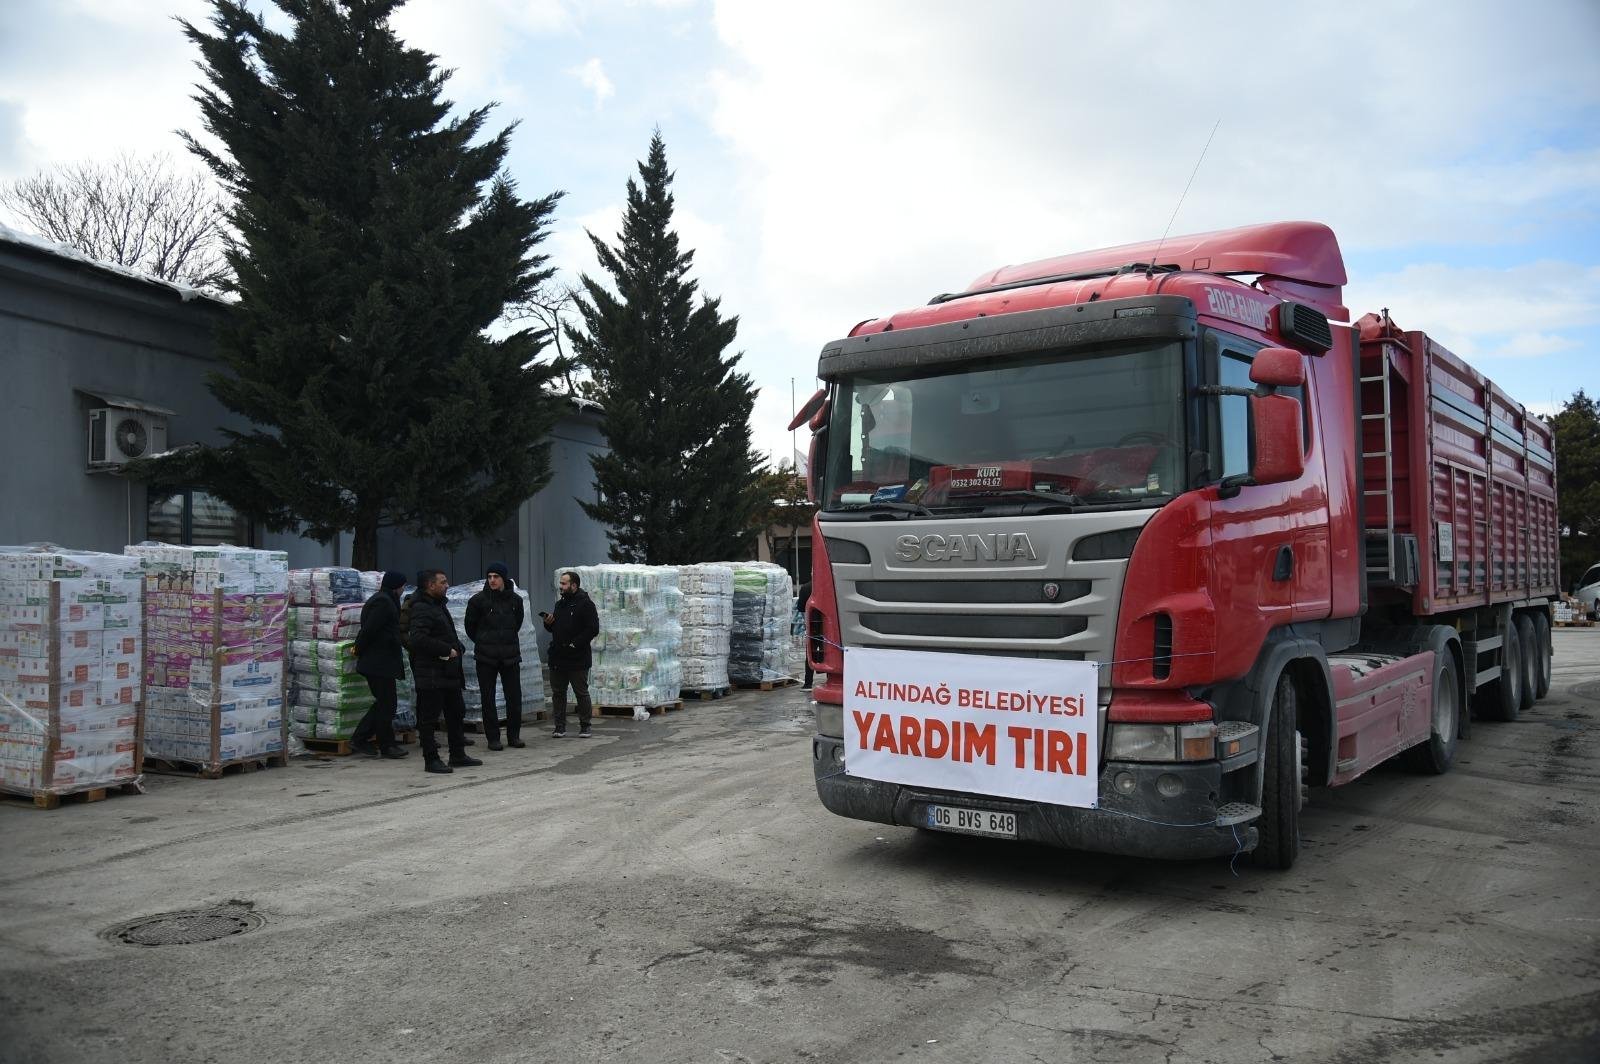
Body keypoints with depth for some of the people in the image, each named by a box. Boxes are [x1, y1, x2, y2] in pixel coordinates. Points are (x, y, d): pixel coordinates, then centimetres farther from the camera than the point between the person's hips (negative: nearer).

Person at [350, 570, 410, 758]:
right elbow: (369, 629, -20)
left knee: (384, 702, 14)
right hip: (380, 663, -10)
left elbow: (368, 630, 20)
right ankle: (387, 745, 6)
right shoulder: (383, 602, -16)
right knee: (386, 703, -2)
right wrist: (359, 650, -9)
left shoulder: (381, 600, 18)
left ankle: (360, 739, 17)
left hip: (377, 663, 10)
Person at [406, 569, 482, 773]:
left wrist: (458, 647, 7)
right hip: (430, 674, -10)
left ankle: (458, 755, 24)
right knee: (429, 716, -2)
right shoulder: (421, 609, -15)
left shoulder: (439, 605, 16)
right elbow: (417, 639, -28)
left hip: (448, 672, 10)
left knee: (456, 712, 15)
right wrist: (447, 650, -22)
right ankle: (431, 760, 4)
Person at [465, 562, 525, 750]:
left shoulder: (515, 600, 2)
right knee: (488, 699, 3)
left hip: (510, 655, 2)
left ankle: (514, 735, 17)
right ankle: (492, 737, 11)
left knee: (515, 697, 5)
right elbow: (470, 627, 6)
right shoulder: (478, 600, -6)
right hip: (486, 657, -2)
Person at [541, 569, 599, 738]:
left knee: (581, 693, 1)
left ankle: (585, 726, 10)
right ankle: (560, 727, 15)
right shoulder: (560, 604, 17)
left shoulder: (585, 604, -8)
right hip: (557, 658, 7)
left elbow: (593, 629, -15)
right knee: (558, 693, 9)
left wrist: (575, 644, -20)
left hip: (577, 659, -7)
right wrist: (548, 622, 4)